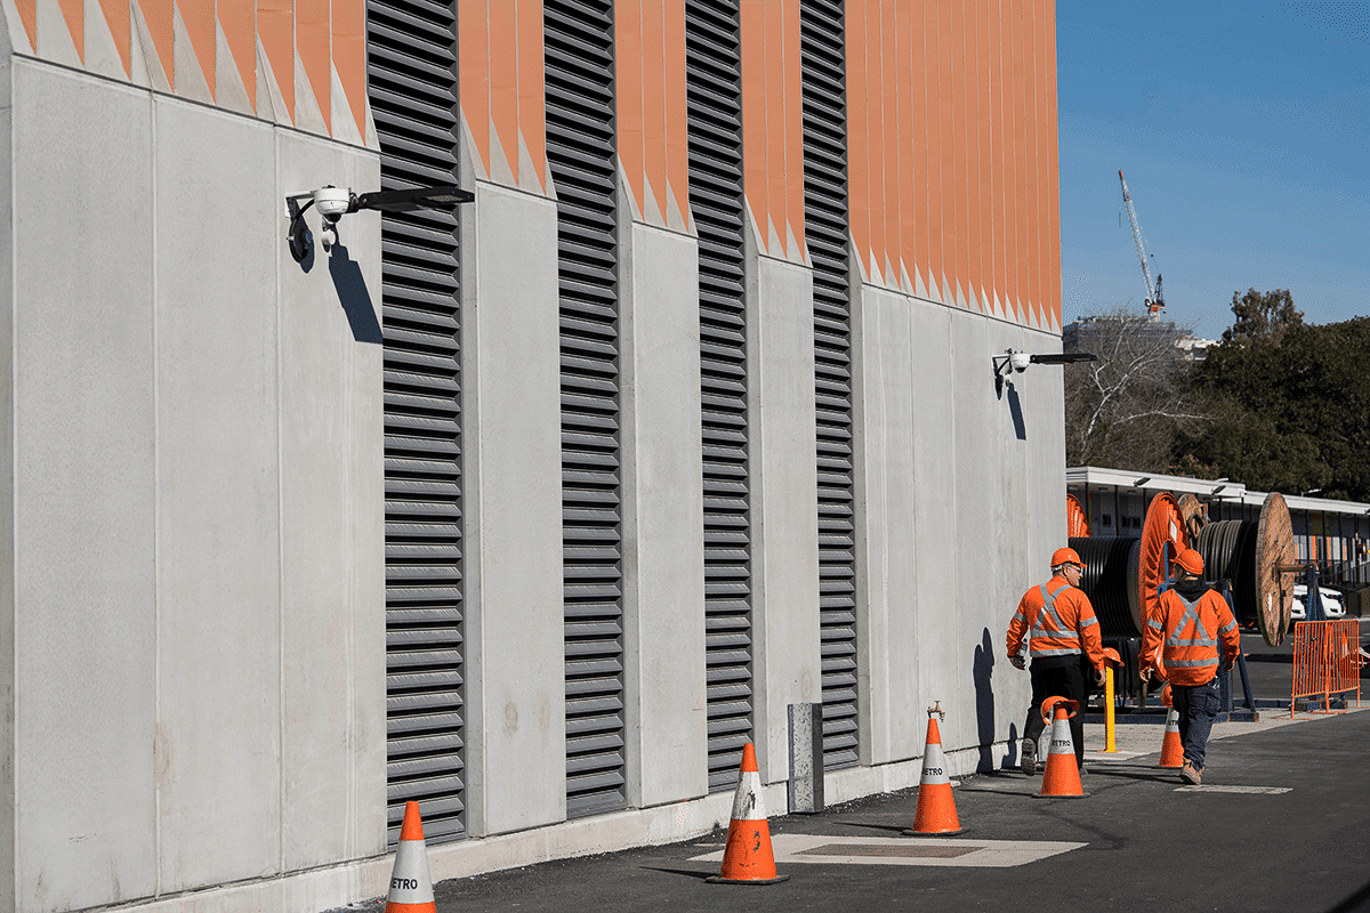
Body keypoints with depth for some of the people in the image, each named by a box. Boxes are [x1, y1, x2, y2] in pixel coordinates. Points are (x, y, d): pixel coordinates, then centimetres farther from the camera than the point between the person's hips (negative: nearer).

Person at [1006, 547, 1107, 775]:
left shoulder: (1031, 595, 7)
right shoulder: (1077, 597, -7)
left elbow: (1016, 627, 14)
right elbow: (1091, 634, -10)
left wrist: (1013, 653, 29)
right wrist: (1098, 665, -4)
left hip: (1041, 661, 3)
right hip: (1070, 661, -3)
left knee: (1039, 704, 13)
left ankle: (1030, 738, -15)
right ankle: (1074, 762, 9)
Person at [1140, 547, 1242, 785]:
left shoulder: (1167, 599, -4)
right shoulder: (1214, 599, -2)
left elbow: (1152, 634, -4)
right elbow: (1230, 632, 7)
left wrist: (1147, 663, 6)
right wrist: (1230, 656, 26)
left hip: (1175, 670, 2)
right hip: (1204, 671, -2)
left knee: (1186, 717, 16)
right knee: (1201, 717, 0)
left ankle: (1194, 764, 25)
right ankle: (1191, 763, -17)